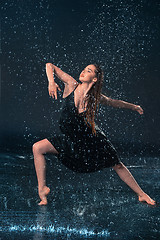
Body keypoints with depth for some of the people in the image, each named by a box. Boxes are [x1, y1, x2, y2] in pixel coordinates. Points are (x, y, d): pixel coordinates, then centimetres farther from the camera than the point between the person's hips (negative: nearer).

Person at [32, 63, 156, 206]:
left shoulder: (96, 97, -12)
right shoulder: (71, 85, -13)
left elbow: (114, 102, 9)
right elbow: (50, 66, -10)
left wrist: (133, 107, 19)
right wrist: (51, 82, -28)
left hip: (91, 139, -1)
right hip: (69, 139, 1)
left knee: (117, 165, 3)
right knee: (37, 148, -16)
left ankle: (141, 194, 21)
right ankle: (42, 189, -10)